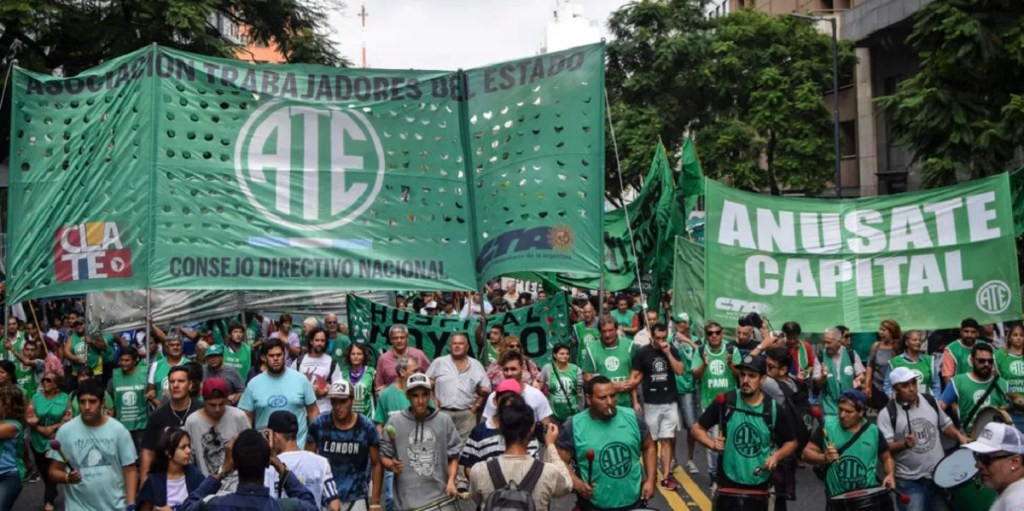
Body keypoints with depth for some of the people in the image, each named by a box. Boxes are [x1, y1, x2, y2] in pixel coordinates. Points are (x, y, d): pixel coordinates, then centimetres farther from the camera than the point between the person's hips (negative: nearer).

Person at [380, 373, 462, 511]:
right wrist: (391, 465, -15)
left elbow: (453, 455, 8)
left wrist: (451, 480, -5)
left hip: (441, 499, 1)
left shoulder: (444, 421, 4)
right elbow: (384, 455, 5)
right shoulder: (395, 422, 0)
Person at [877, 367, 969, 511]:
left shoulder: (930, 401, 2)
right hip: (909, 481, -5)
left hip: (940, 475, 5)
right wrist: (904, 444, -34)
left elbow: (945, 424, 17)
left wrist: (959, 436, -1)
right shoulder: (887, 414, -14)